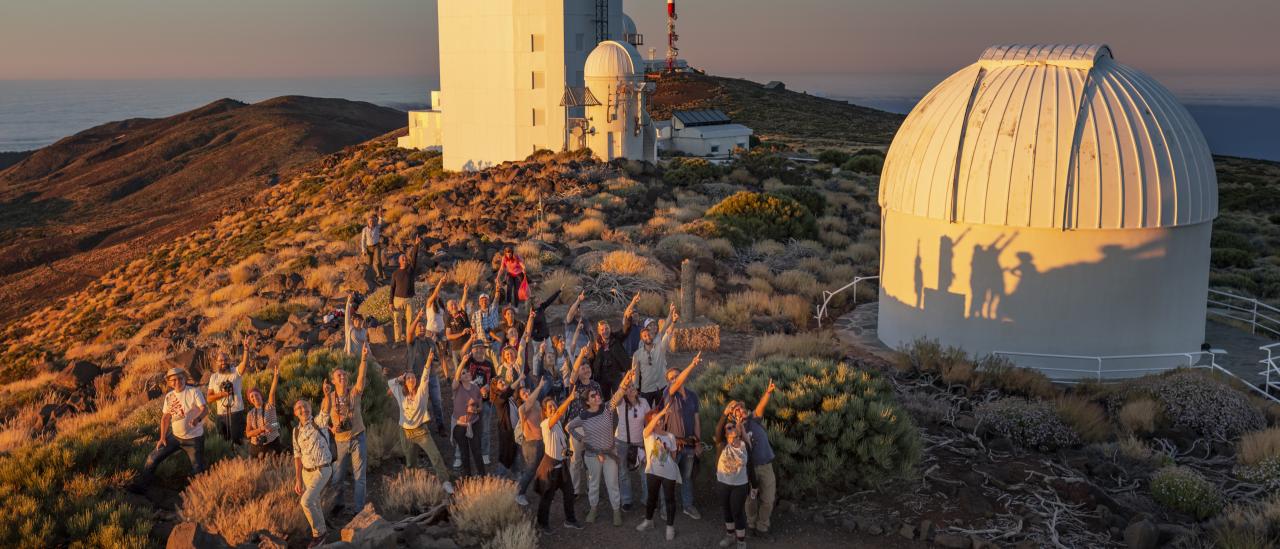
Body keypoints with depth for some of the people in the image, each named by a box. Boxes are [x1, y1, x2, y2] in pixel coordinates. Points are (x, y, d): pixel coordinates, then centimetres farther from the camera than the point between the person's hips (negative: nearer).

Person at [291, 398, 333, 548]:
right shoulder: (296, 432, 4)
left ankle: (318, 532, 3)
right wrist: (298, 480, 5)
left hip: (322, 470, -6)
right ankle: (321, 530, 39)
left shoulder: (319, 422, -10)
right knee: (313, 503, 17)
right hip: (306, 472, 6)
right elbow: (298, 456, 8)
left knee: (306, 501, -17)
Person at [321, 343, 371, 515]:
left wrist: (364, 358, -38)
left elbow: (361, 376, -24)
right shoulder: (329, 398, -2)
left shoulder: (354, 392, -7)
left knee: (358, 476, 2)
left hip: (357, 438, -1)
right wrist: (331, 428, -15)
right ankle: (337, 503, 35)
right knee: (336, 475, 11)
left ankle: (358, 510, 11)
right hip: (340, 441, 2)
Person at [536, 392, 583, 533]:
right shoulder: (546, 424, -24)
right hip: (550, 464, -8)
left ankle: (570, 520, 29)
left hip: (561, 463, 8)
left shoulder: (558, 421, 8)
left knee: (568, 492, 14)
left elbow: (563, 410, -1)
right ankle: (542, 523, 23)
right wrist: (570, 398, -45)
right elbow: (559, 413, -36)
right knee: (547, 495, 6)